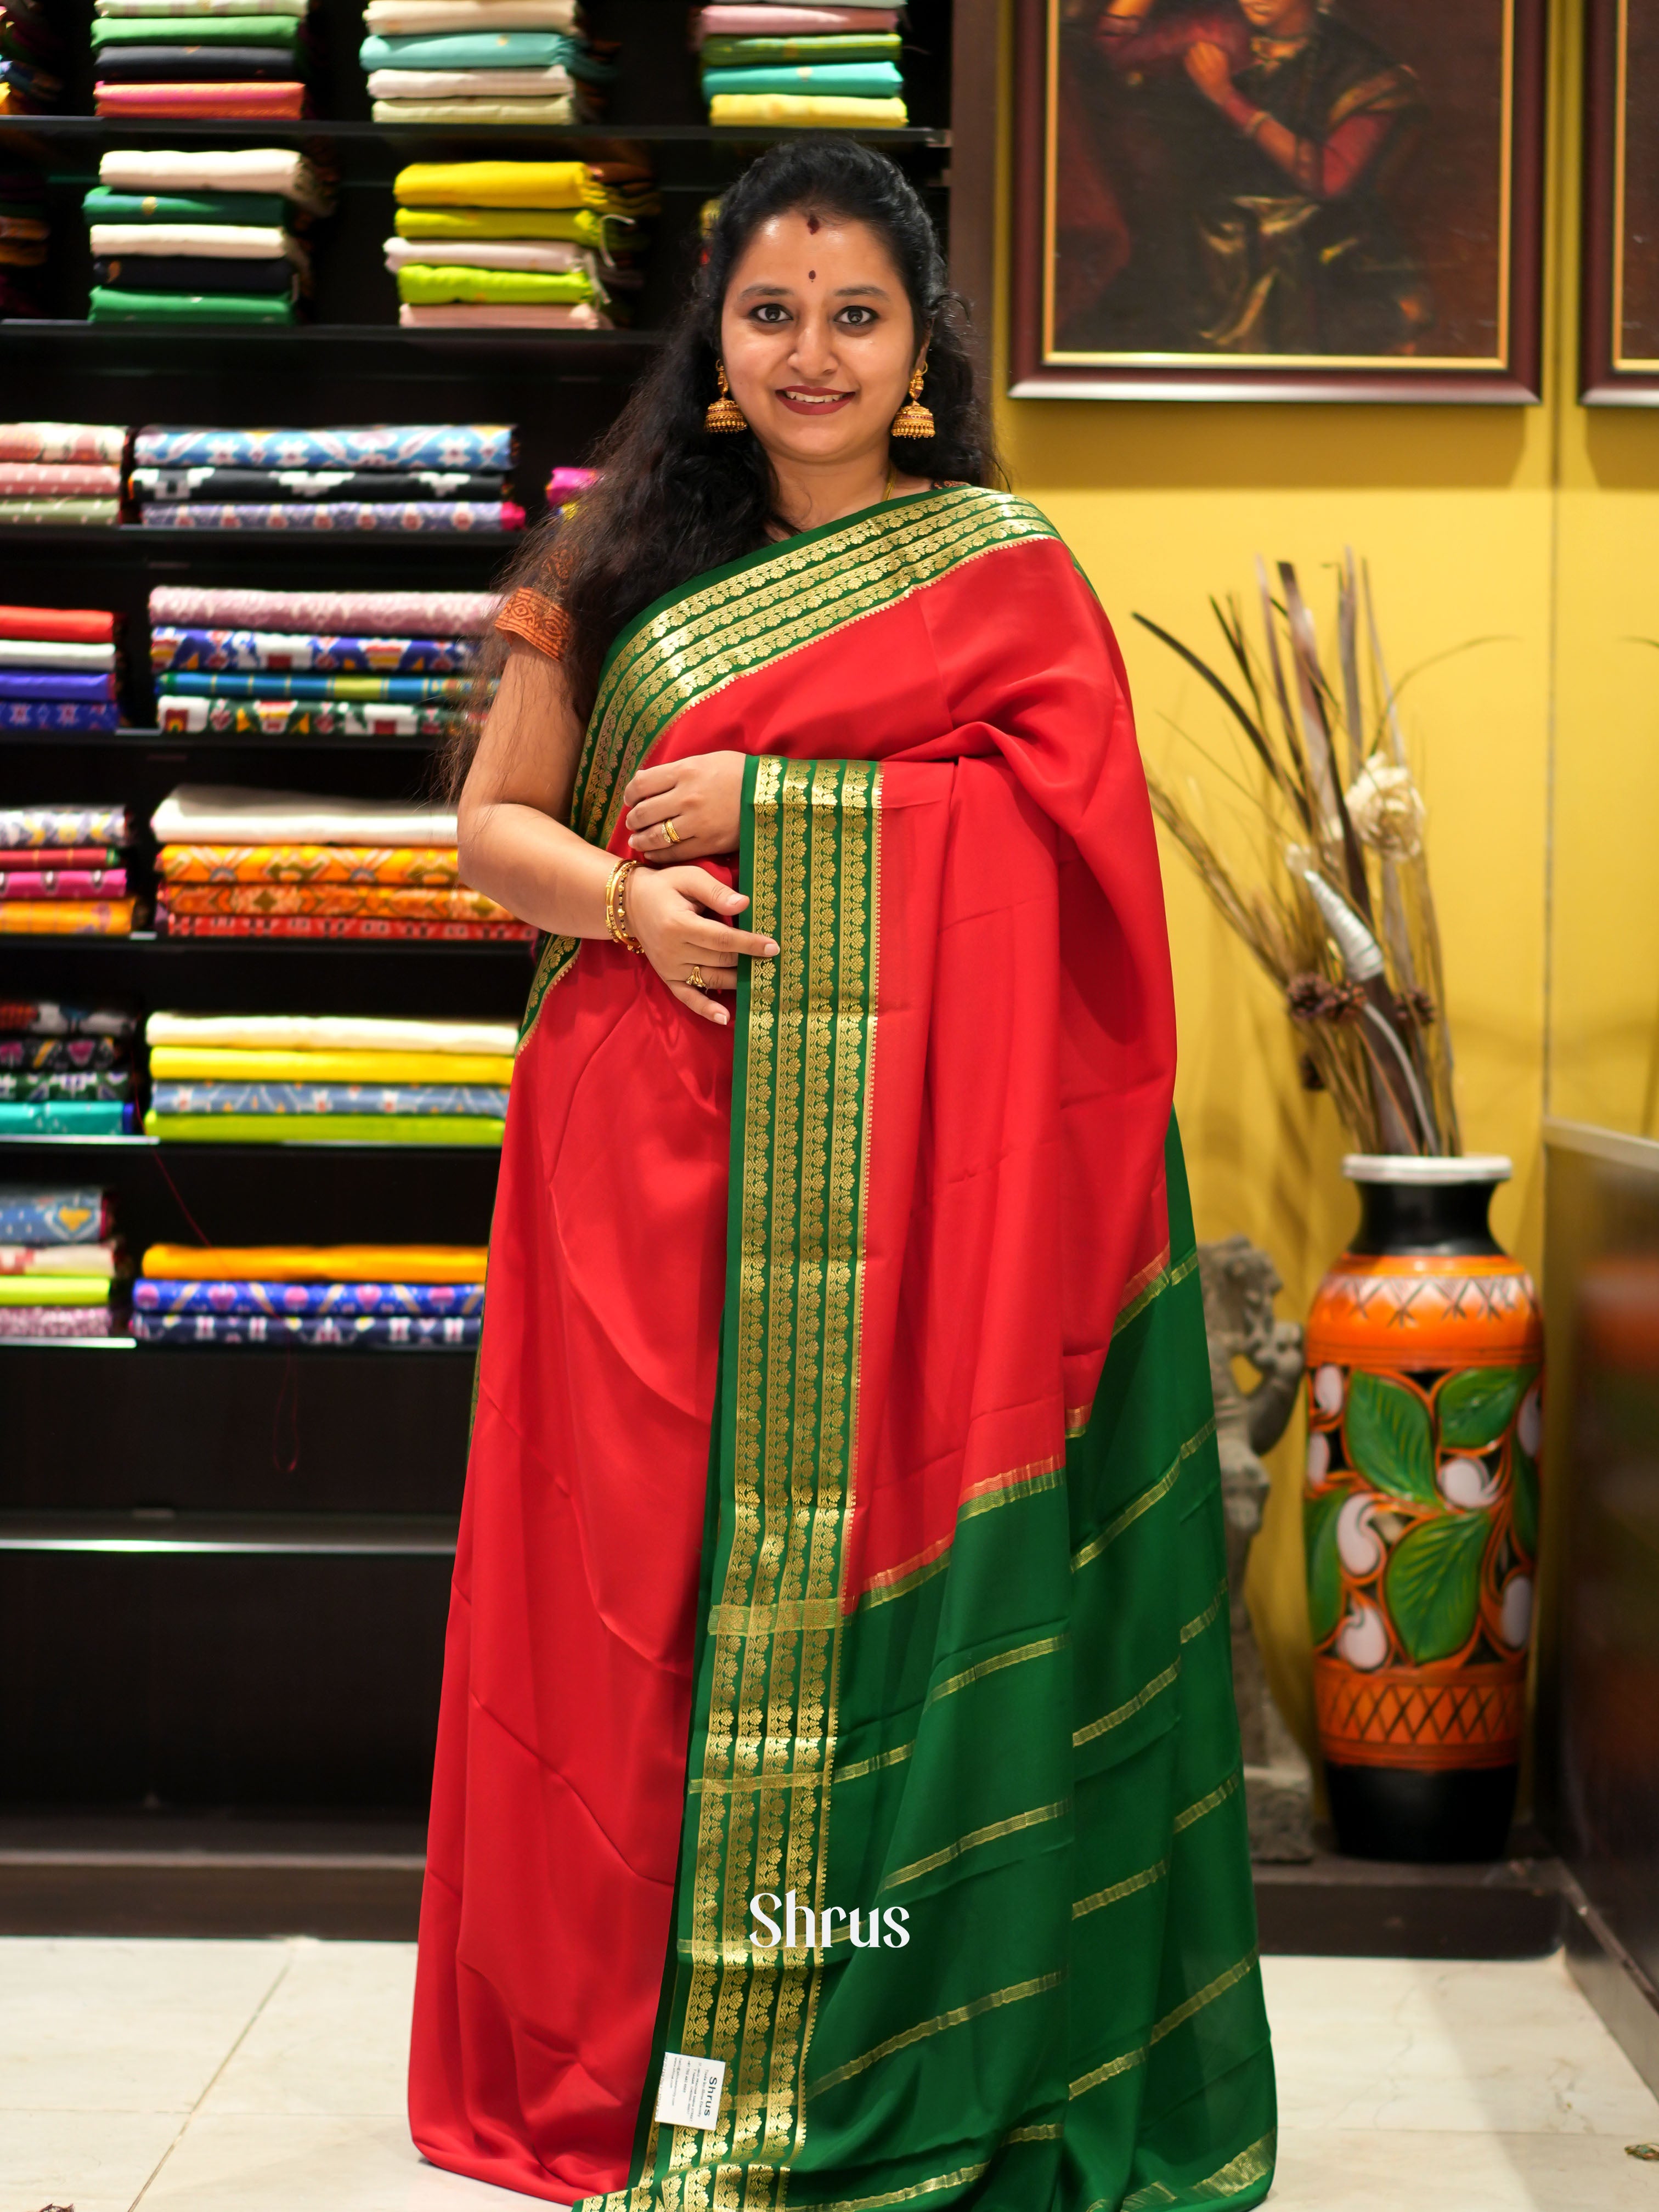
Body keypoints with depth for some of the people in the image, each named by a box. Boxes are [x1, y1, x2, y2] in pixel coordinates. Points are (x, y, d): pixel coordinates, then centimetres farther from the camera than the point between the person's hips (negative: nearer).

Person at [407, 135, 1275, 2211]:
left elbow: (1073, 818, -8)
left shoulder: (1004, 570, 6)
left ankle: (895, 2046, 8)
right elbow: (493, 816, 13)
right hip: (655, 1171, 2)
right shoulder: (625, 561, 13)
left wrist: (775, 799, -13)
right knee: (653, 1545, 2)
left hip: (909, 1162, -2)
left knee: (882, 1547, -3)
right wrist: (625, 894, -8)